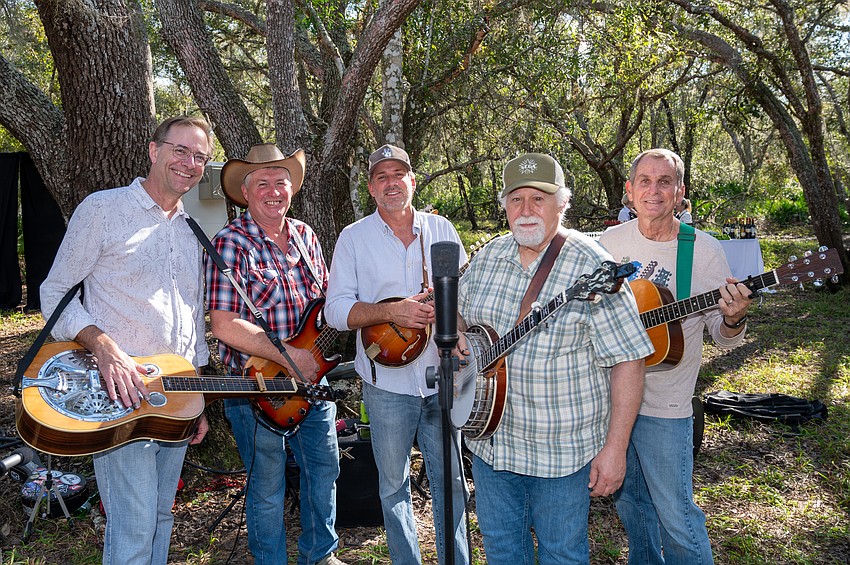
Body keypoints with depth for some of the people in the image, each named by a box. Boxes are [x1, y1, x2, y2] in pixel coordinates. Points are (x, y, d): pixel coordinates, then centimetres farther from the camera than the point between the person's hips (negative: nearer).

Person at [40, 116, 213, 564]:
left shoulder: (191, 232, 16)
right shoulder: (103, 209, -3)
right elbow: (54, 293, -5)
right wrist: (105, 348, -21)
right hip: (121, 396, -6)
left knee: (161, 516, 16)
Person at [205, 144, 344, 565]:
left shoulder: (305, 236, 5)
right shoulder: (230, 244, -15)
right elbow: (224, 325, -22)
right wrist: (289, 357, -23)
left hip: (312, 378, 7)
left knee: (324, 470, 19)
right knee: (267, 487, 10)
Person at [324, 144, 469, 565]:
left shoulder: (441, 229, 6)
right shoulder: (354, 237, 0)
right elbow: (337, 310, -7)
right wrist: (392, 312, -21)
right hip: (387, 382, -1)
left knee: (450, 479, 11)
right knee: (393, 484, 12)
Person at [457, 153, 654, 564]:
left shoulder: (591, 266, -17)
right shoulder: (488, 257, 2)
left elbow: (627, 361, -17)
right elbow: (457, 308, 18)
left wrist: (615, 448, -19)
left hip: (562, 451, -5)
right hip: (491, 438, 5)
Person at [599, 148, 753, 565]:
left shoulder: (704, 250, -10)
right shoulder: (611, 240, 0)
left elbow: (723, 336, -6)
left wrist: (734, 319, -28)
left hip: (663, 407, -4)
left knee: (674, 514, 3)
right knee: (629, 502, 20)